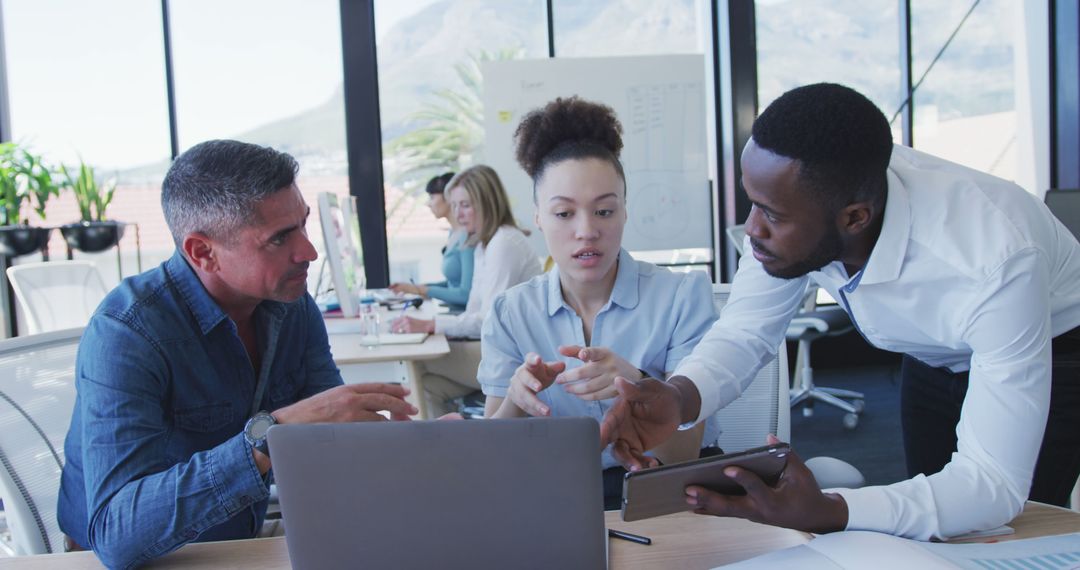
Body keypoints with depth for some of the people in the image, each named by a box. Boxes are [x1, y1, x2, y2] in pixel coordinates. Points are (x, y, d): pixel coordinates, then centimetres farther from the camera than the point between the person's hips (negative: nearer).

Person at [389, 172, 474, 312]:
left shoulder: (467, 237, -17)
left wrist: (424, 290, -12)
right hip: (454, 311, 8)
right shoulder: (453, 233, 11)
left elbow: (467, 294, -21)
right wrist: (421, 286, 6)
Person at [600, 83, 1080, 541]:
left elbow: (995, 484, -39)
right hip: (932, 360, 4)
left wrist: (823, 514, -55)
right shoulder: (792, 198, -28)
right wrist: (678, 398, -39)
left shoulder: (995, 262, -42)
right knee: (931, 541, 14)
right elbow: (746, 330, -17)